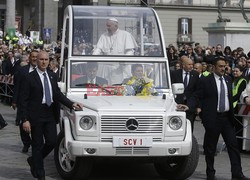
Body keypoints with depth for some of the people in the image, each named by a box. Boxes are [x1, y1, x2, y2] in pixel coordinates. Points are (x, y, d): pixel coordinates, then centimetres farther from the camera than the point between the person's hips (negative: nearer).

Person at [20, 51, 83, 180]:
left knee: (52, 141, 1)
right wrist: (25, 119, -15)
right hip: (36, 115, -5)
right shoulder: (30, 77, -8)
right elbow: (24, 100, -8)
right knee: (37, 145, 3)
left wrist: (71, 104, -5)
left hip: (50, 115, 5)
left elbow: (58, 94, 10)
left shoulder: (52, 76, 9)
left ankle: (33, 161, 27)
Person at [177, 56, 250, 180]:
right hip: (213, 118, -5)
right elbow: (197, 97, -7)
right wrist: (188, 106, -24)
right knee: (210, 148, 4)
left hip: (227, 117, 5)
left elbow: (230, 96, 16)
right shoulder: (205, 81, -6)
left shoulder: (228, 79, 11)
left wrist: (232, 114, 13)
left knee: (233, 146, 1)